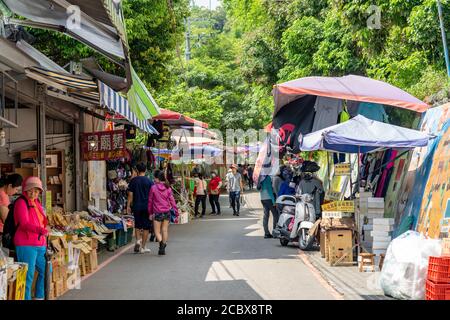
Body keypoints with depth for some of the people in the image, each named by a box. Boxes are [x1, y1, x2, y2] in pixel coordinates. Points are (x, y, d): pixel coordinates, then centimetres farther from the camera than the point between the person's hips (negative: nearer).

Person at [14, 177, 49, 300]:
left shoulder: (36, 203, 18)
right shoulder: (21, 202, -8)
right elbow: (24, 223, -21)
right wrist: (42, 230, -32)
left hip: (40, 245, 9)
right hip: (26, 245, -9)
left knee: (45, 270, 16)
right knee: (28, 275, -6)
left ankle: (40, 297, 27)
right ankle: (26, 298, 1)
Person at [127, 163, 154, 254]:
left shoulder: (133, 181, 0)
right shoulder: (149, 181, -4)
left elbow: (130, 194, 0)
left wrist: (128, 206, 8)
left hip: (137, 206, 2)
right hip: (147, 206, -2)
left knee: (137, 226, 18)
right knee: (146, 227, 6)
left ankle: (138, 241, -2)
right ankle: (143, 247, 8)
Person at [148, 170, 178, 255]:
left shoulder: (153, 188, -8)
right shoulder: (168, 188, 0)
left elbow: (150, 201, -1)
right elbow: (172, 200, 2)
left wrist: (150, 213, 8)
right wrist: (176, 211, 8)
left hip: (157, 212, -3)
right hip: (167, 212, 3)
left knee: (157, 231, 3)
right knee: (165, 230, 13)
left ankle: (161, 243, -24)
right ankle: (163, 249, 17)